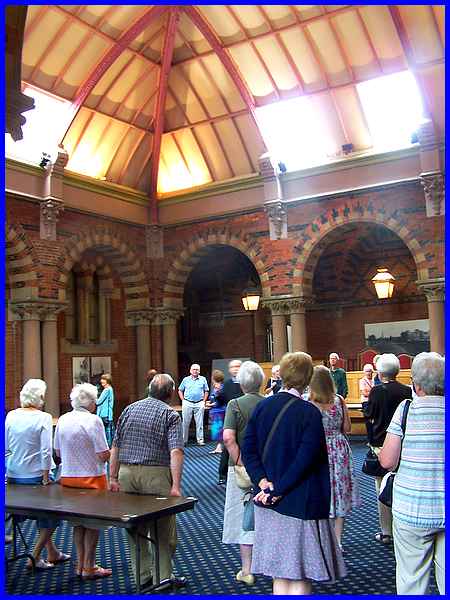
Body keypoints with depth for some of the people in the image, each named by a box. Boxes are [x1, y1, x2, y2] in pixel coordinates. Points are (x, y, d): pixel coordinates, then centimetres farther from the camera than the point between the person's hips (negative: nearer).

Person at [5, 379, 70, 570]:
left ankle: (53, 553, 32)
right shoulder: (43, 418, -15)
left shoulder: (11, 416, 0)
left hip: (14, 475, 6)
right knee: (52, 515, 12)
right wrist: (46, 476, -9)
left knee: (42, 516, 21)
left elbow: (5, 448, 5)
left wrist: (10, 469, 14)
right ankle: (35, 556, 9)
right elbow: (46, 451, -16)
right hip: (35, 475, -6)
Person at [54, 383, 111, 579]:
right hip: (91, 478, -6)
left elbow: (58, 452, 9)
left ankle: (80, 564, 27)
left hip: (68, 477, 6)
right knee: (93, 523, 9)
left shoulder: (63, 420, 1)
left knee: (78, 523, 18)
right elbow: (104, 455, -18)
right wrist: (112, 451, 3)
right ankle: (89, 567, 16)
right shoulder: (93, 420, -17)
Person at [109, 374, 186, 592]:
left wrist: (113, 478, 14)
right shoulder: (170, 415, -4)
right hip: (155, 475, -5)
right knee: (164, 528, 9)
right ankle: (163, 575, 13)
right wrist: (176, 486, -17)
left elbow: (115, 447, 10)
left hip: (127, 473, 5)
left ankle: (142, 575, 24)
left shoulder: (130, 409, 11)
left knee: (135, 527, 15)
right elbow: (176, 452, -15)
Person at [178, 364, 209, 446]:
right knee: (185, 423, 2)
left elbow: (206, 391, 11)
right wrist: (183, 400, 3)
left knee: (199, 423, 3)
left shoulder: (203, 379, 7)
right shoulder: (186, 380, 7)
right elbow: (180, 391, 12)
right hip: (187, 404, 0)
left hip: (199, 404, 0)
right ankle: (184, 440, 10)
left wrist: (204, 401, 2)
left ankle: (200, 440, 10)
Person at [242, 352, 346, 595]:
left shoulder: (262, 406, 3)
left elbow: (248, 449, -1)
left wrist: (263, 481, -7)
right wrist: (278, 490, -14)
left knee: (280, 574, 15)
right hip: (300, 502, -5)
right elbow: (305, 459, -18)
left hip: (268, 503, 5)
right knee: (300, 576, 6)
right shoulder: (310, 413, -12)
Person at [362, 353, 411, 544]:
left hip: (382, 445, -4)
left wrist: (365, 401, 12)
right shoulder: (407, 391, -4)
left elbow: (368, 414, -5)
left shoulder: (377, 391, -15)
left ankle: (387, 532, 12)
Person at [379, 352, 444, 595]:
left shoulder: (407, 409, -11)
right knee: (446, 576, 13)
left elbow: (387, 461, -11)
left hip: (412, 511, -2)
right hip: (446, 511, 3)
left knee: (412, 578, 9)